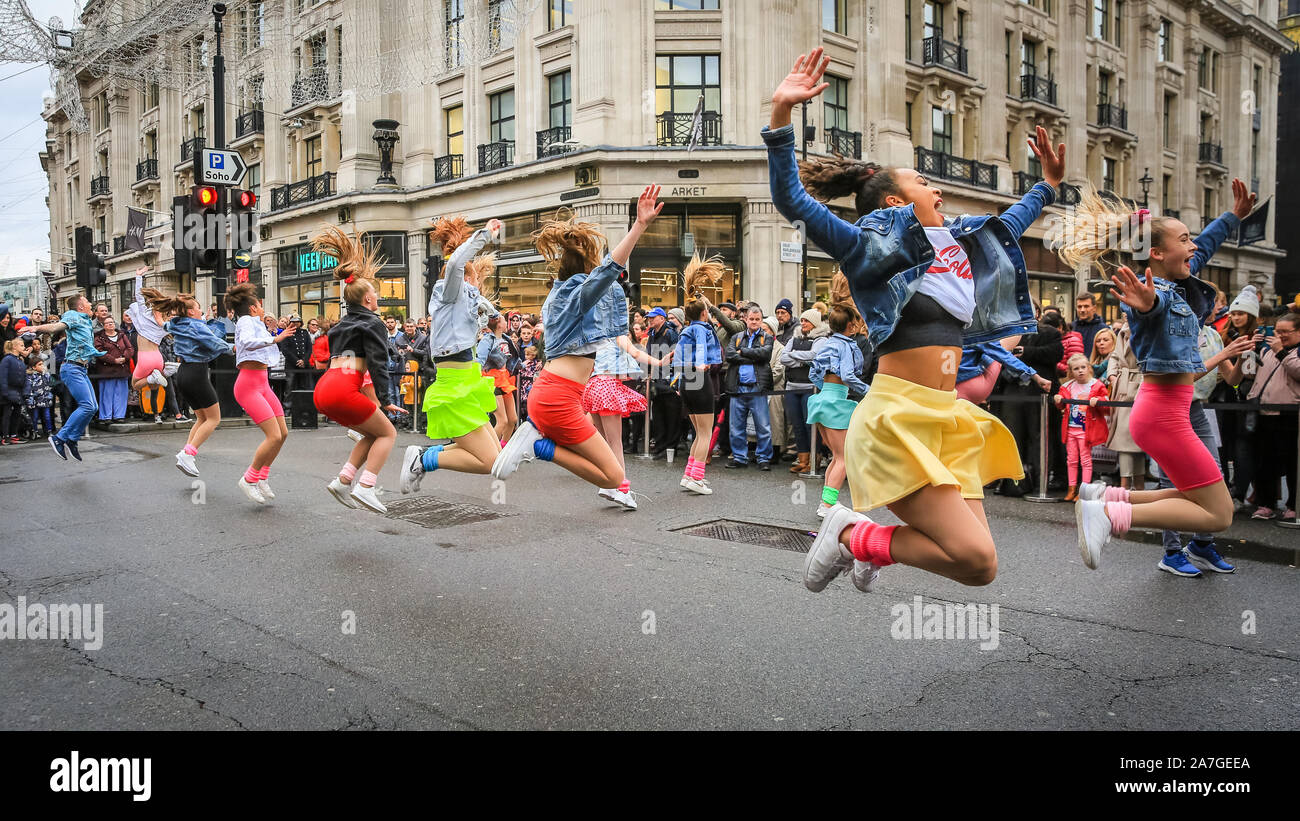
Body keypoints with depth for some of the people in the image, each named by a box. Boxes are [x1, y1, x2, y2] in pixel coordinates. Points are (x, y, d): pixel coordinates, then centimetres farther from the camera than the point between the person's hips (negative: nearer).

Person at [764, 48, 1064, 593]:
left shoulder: (961, 246, 19)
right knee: (976, 561, -15)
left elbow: (1008, 225, 42)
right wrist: (782, 113, -26)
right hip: (898, 419, -8)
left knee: (975, 556, 2)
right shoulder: (871, 246, -3)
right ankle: (852, 534, 4)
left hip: (949, 419, 8)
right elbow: (791, 200, -15)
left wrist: (1048, 184, 45)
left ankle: (863, 540, 25)